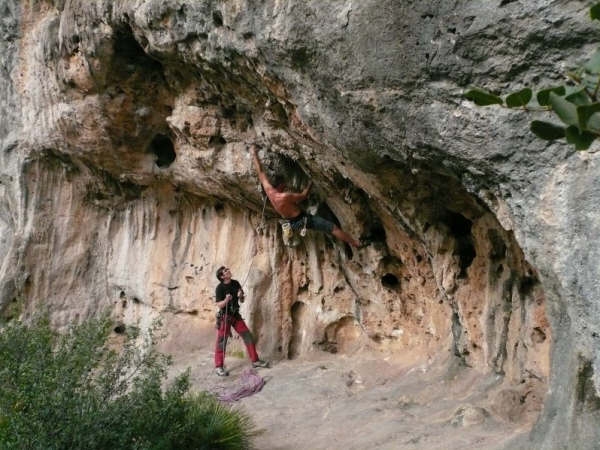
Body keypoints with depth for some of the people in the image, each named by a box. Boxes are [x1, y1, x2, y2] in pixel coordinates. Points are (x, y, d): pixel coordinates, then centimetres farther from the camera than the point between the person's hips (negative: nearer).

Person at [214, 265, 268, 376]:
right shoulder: (220, 288, -14)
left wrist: (240, 296, -12)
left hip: (236, 315, 6)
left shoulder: (236, 283, 2)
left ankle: (255, 361, 15)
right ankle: (218, 367, 7)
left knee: (248, 336, 5)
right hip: (224, 316, -6)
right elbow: (219, 305, -18)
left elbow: (242, 301, 10)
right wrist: (226, 300, -37)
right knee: (221, 341, -3)